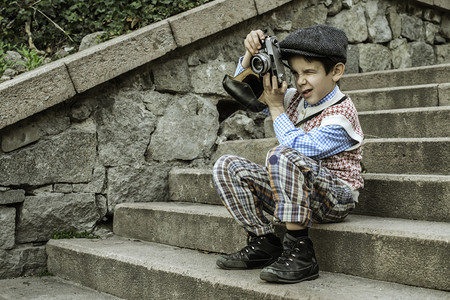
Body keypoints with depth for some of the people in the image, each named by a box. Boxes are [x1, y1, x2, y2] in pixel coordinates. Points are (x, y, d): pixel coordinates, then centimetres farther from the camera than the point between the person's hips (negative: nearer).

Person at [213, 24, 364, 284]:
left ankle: (300, 253, -31)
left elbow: (300, 147, -26)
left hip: (335, 198, -8)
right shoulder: (296, 99, 10)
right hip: (293, 193, 8)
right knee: (227, 166, -5)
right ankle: (264, 243, -6)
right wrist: (251, 55, -2)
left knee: (282, 155, -38)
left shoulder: (341, 113, -14)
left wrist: (276, 107, -17)